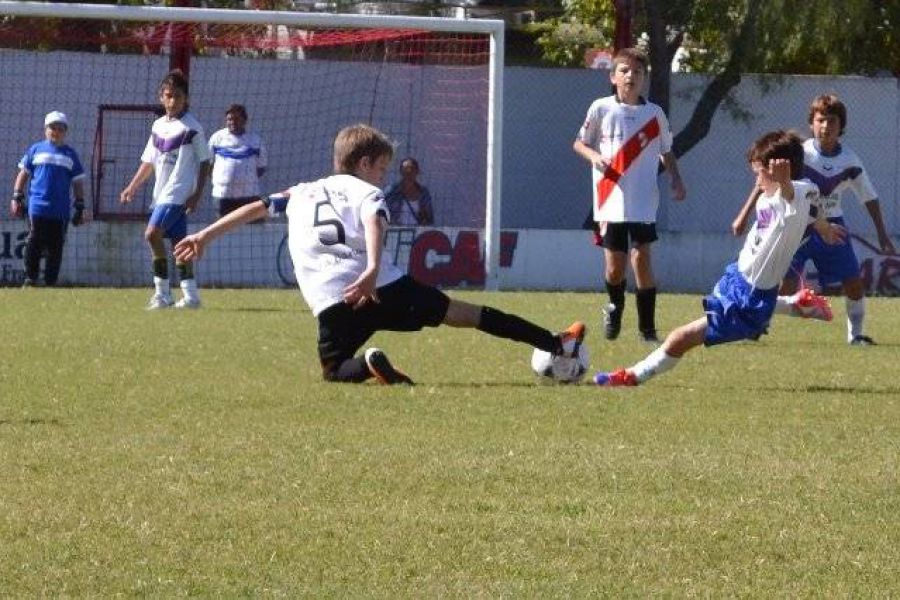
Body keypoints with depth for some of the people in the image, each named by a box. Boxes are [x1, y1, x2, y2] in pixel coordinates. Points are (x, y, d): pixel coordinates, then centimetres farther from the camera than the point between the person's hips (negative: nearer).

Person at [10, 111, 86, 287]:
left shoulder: (70, 154, 13)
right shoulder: (36, 150, 9)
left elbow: (77, 182, 14)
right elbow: (23, 173, 11)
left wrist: (79, 208, 9)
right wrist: (17, 197, 2)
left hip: (61, 211, 1)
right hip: (37, 206, -1)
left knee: (56, 248, 2)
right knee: (34, 245, -5)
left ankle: (51, 282, 7)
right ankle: (30, 279, 3)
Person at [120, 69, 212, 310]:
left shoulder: (192, 128, -7)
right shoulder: (158, 126, 13)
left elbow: (204, 163, -5)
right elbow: (149, 161, 20)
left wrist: (197, 194, -11)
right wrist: (133, 187, 12)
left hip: (179, 192, -7)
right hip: (162, 193, 7)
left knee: (153, 233, -18)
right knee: (178, 241, 9)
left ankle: (162, 293, -14)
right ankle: (190, 295, 13)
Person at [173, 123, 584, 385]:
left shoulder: (302, 192, 25)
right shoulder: (367, 193, 12)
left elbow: (254, 207, 25)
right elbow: (374, 225, -9)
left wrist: (205, 236, 32)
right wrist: (373, 271, -26)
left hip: (331, 300, 1)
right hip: (383, 287, -1)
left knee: (335, 372, 17)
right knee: (464, 313, 9)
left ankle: (369, 364, -20)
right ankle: (555, 344, 8)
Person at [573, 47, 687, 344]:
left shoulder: (654, 113, 4)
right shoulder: (601, 109, 0)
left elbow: (666, 151, 14)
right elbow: (579, 142, 9)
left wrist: (676, 180, -1)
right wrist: (594, 156, -13)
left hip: (644, 201, 0)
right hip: (611, 200, 0)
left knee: (641, 258, -12)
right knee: (615, 266, 3)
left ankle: (647, 328, -4)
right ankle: (614, 308, 36)